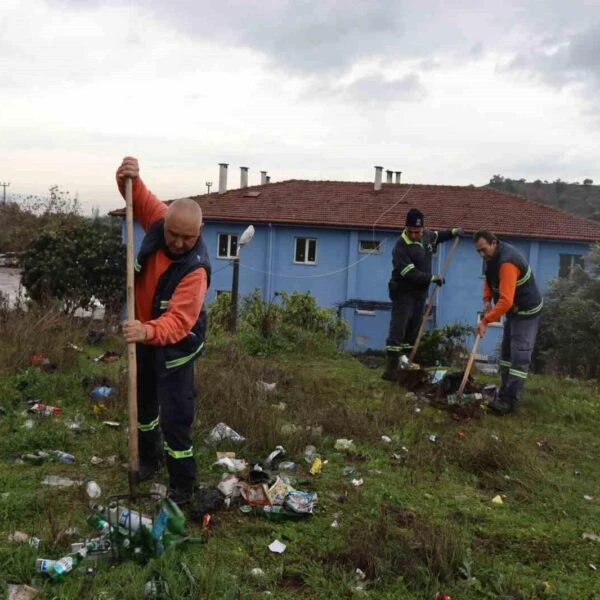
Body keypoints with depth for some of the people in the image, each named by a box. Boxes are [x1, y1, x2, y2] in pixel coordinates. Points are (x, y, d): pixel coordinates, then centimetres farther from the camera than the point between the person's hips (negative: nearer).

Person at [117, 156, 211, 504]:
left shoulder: (196, 268, -34)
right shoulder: (159, 220, -18)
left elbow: (179, 320, -43)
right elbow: (139, 197, -4)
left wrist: (149, 331, -62)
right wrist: (129, 177, -27)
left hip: (176, 344, -7)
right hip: (145, 332, 7)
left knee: (175, 417, -5)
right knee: (144, 402, 23)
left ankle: (183, 485, 12)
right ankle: (149, 459, 46)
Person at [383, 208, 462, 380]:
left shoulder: (426, 236, 4)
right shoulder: (401, 247, -22)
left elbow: (436, 236, 30)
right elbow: (410, 273, -27)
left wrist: (452, 232, 20)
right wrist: (432, 278, -20)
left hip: (420, 292, 8)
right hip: (403, 293, -8)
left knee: (412, 332, 10)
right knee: (397, 331, -12)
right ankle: (391, 368, -13)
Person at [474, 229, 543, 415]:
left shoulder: (507, 262, -32)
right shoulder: (494, 256, 0)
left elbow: (506, 301, -37)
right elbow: (489, 278, 16)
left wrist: (485, 320, -34)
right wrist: (487, 300, -1)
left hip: (527, 311, -11)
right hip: (514, 309, 11)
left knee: (519, 356, -11)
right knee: (506, 353, 13)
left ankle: (509, 401, -11)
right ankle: (505, 394, 20)